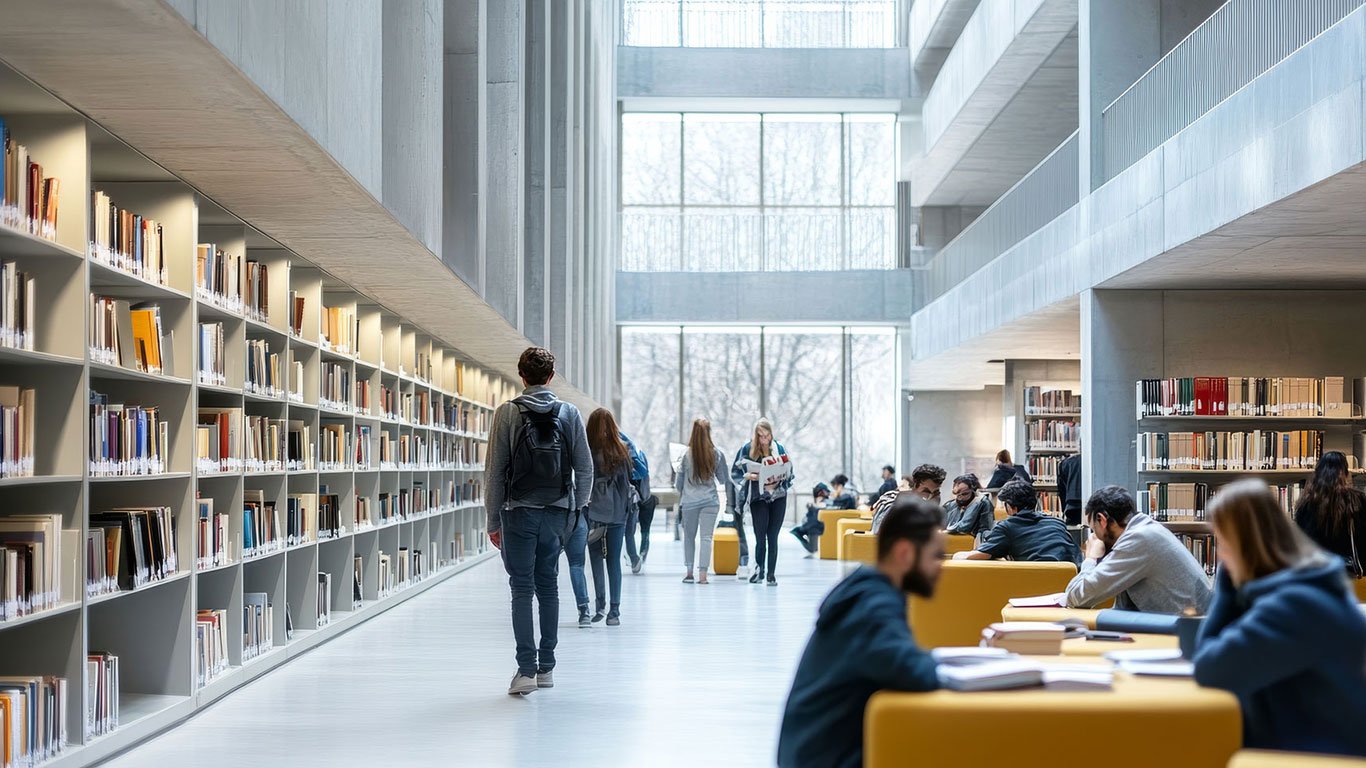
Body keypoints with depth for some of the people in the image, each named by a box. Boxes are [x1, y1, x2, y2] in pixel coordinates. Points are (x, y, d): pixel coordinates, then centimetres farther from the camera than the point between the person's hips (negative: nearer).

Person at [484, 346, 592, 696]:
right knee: (548, 587, 12)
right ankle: (546, 667, 16)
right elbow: (585, 468, 4)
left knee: (522, 588, -1)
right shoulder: (569, 413, 4)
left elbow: (495, 471, -6)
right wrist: (576, 510, 13)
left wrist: (493, 520, 0)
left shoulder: (508, 413, -5)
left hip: (519, 513, -3)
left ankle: (526, 669, -8)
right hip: (557, 512, 3)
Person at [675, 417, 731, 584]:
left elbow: (679, 482, 1)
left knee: (689, 536, 13)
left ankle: (689, 573, 15)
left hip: (689, 501, 0)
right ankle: (702, 574, -8)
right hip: (710, 500, 0)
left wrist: (680, 500, 17)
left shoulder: (686, 454, -5)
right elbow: (723, 479, 6)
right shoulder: (717, 454, -3)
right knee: (706, 537, 0)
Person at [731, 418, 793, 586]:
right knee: (760, 537, -5)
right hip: (758, 498, -1)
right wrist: (748, 476, -16)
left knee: (773, 537, 2)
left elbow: (789, 472, 9)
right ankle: (759, 569, 18)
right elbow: (735, 472, 2)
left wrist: (780, 478, -11)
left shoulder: (779, 448, 4)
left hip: (778, 497, 1)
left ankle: (771, 574, 10)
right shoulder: (747, 449, -2)